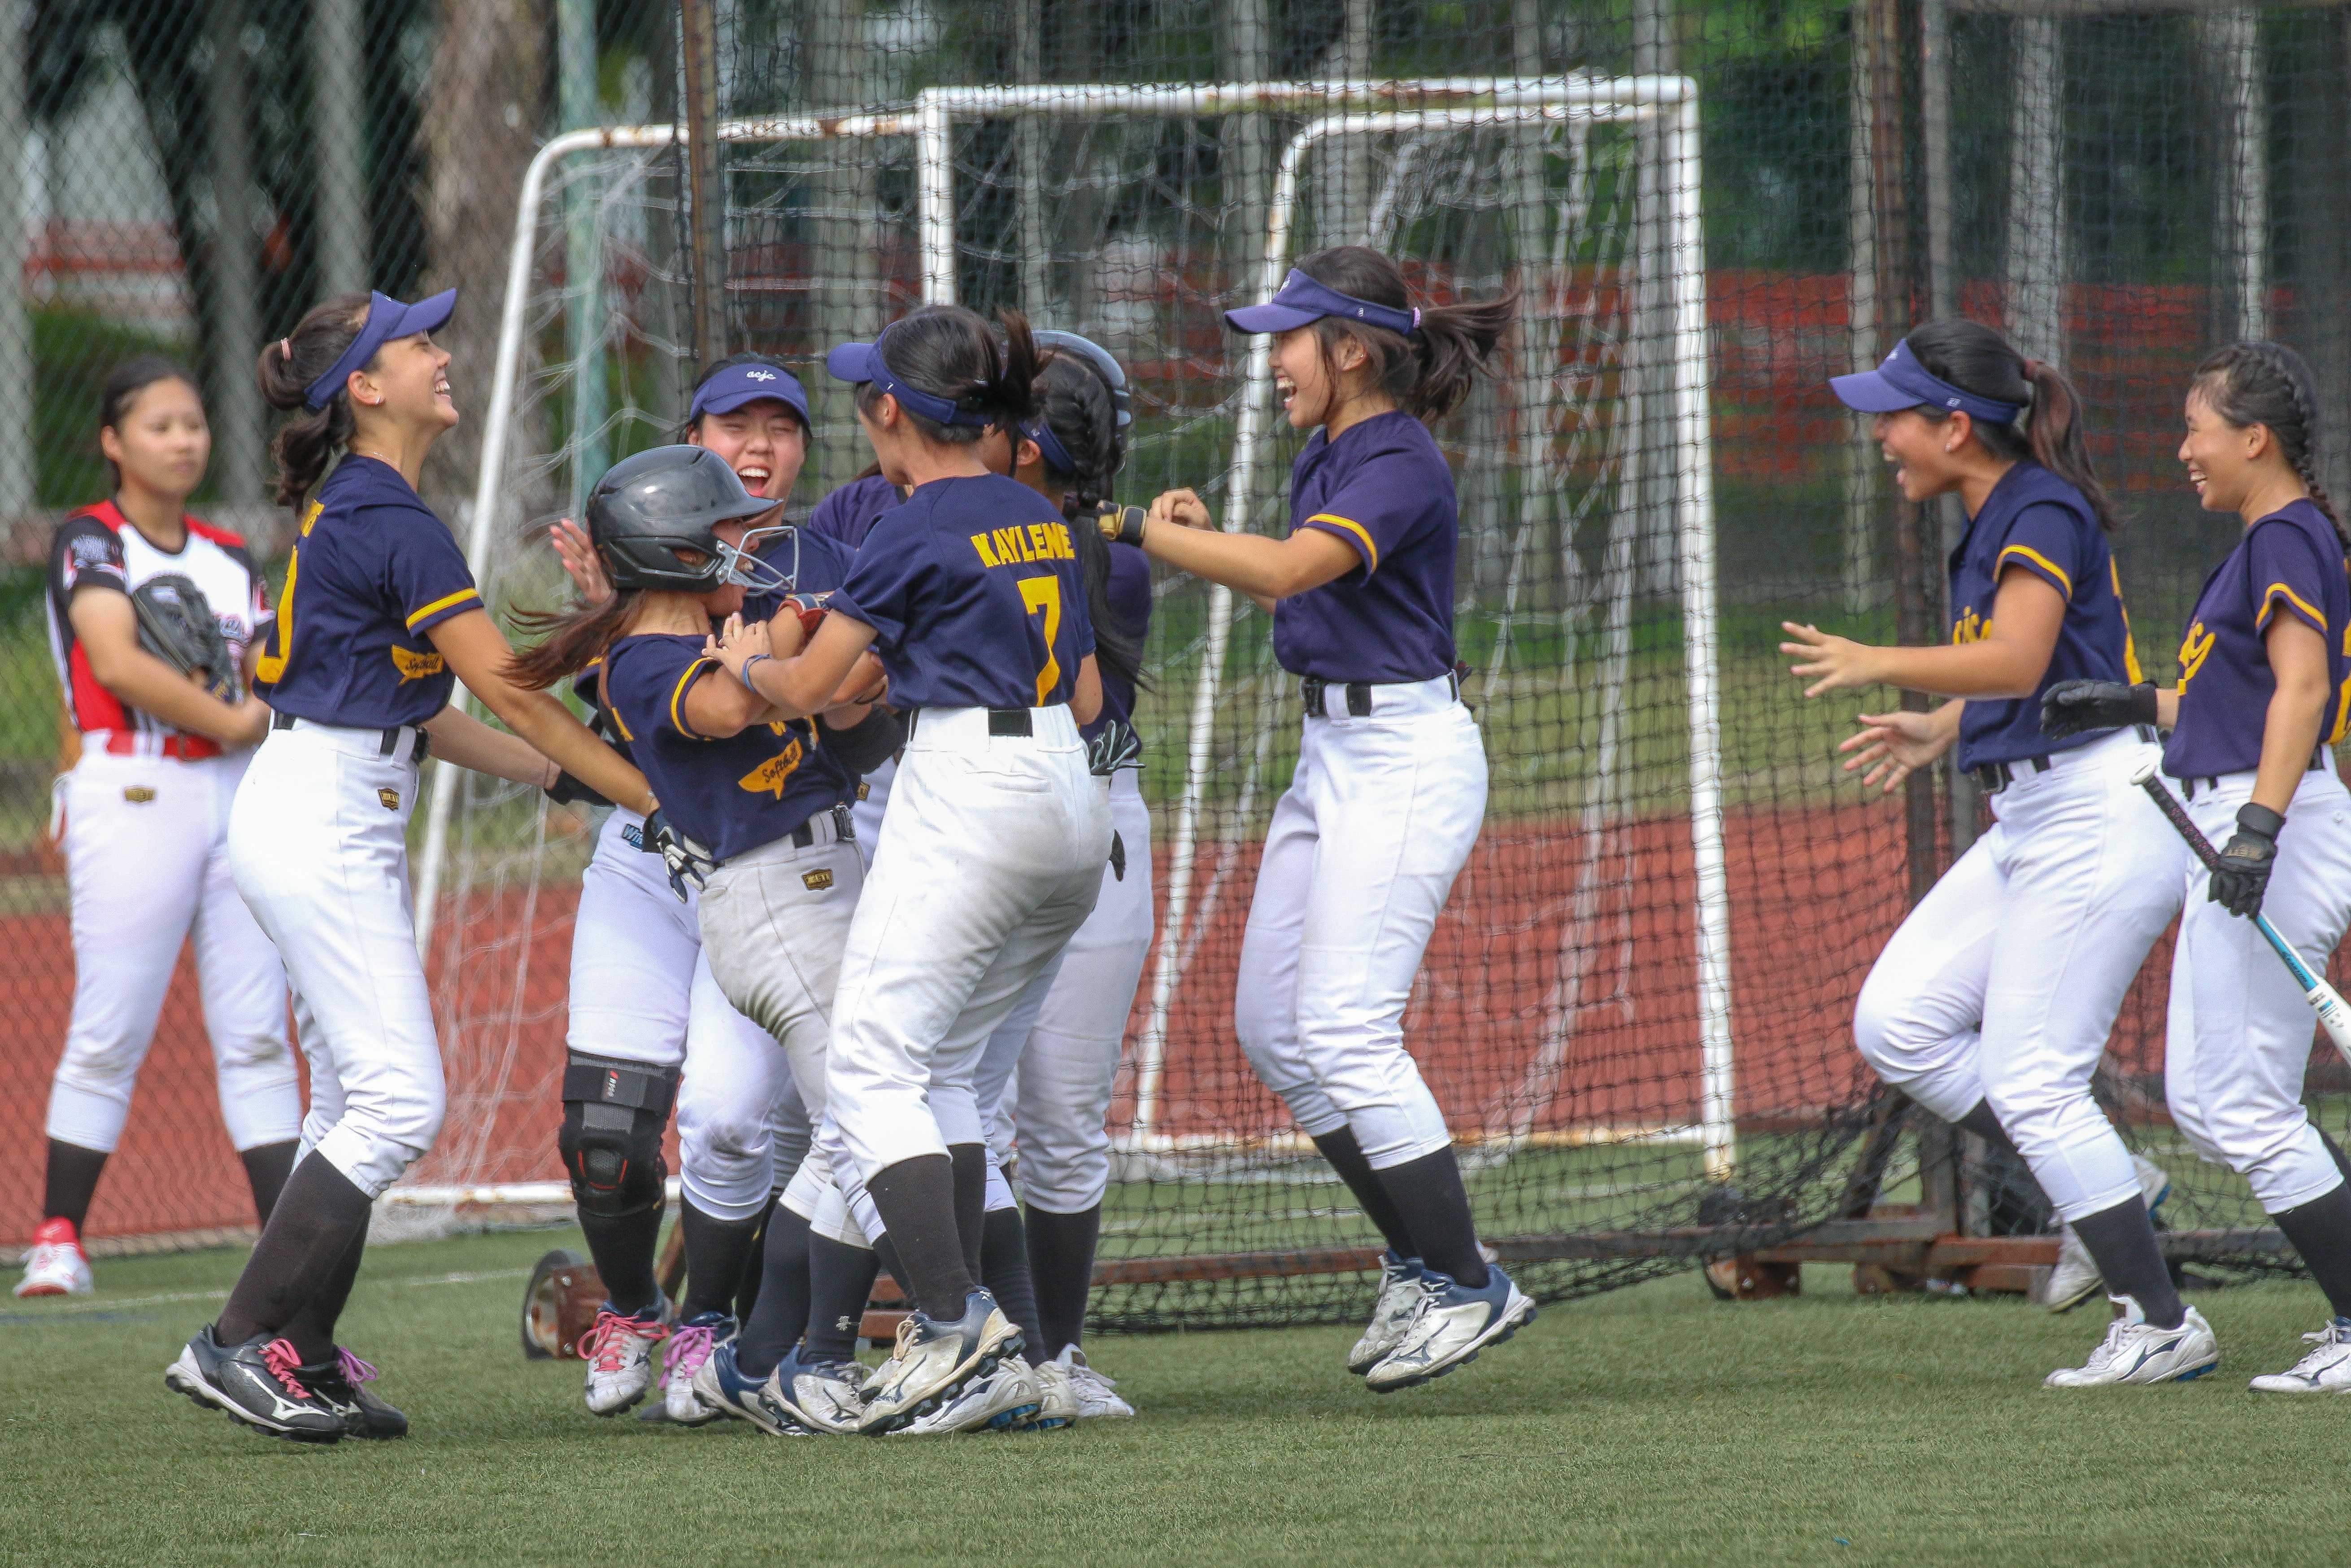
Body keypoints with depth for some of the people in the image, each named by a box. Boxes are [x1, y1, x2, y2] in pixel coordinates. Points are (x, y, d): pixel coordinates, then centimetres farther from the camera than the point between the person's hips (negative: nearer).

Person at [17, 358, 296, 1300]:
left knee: (257, 1035, 1)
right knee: (110, 1034, -7)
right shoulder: (89, 543, 1)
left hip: (239, 798, 5)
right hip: (132, 796, -5)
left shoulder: (230, 561, 18)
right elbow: (116, 663, -14)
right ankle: (58, 1241, 0)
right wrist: (230, 721, -12)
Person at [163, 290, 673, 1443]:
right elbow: (510, 693, -17)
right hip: (322, 824, -10)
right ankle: (241, 1343, -11)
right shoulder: (393, 526, -16)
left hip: (337, 831, 10)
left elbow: (420, 710, 18)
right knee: (399, 1100, -12)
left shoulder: (355, 514, 15)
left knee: (356, 1106, 11)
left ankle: (304, 1361, 11)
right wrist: (653, 808, -14)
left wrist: (562, 775, 13)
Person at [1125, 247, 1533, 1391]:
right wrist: (1201, 545, 4)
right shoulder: (1326, 455, 13)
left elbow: (1295, 568, -31)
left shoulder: (1400, 466, -17)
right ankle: (1420, 1259, 19)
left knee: (1345, 1030, -14)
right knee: (1271, 1026, 10)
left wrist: (1142, 534, -31)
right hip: (1334, 753, 10)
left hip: (1405, 758, -10)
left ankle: (1468, 1288, -8)